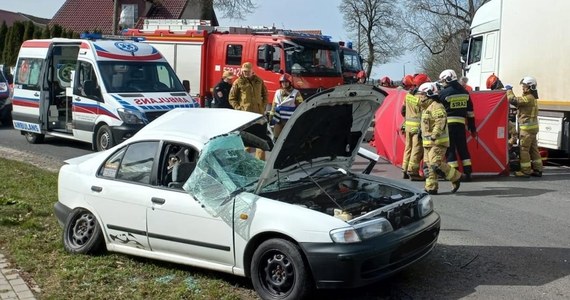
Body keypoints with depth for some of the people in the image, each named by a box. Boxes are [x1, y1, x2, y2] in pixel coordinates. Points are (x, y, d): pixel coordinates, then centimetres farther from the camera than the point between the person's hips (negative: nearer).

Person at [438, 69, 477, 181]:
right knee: (463, 148, 11)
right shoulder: (465, 92, 10)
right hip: (461, 124, 5)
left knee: (450, 149, 1)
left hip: (448, 124, -5)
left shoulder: (444, 93, -9)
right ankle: (468, 173, 11)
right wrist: (472, 128, 18)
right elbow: (470, 112, 13)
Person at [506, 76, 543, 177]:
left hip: (527, 127, -10)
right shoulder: (532, 97, 16)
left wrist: (509, 90, -8)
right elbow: (518, 102, 21)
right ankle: (537, 169, 17)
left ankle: (525, 171, -3)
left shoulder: (528, 98, -17)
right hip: (532, 126, 10)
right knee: (533, 148, 13)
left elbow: (513, 100, -23)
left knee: (524, 149, -5)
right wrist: (510, 91, 12)